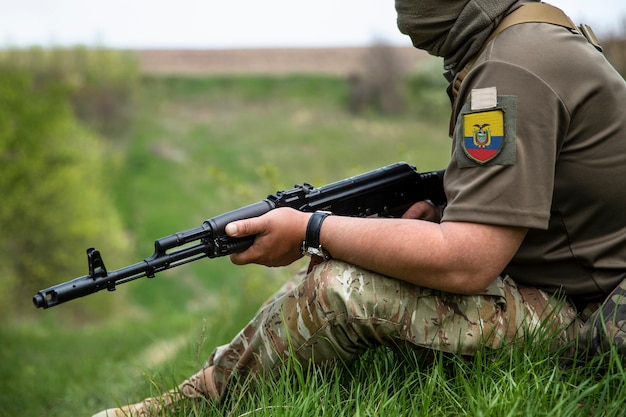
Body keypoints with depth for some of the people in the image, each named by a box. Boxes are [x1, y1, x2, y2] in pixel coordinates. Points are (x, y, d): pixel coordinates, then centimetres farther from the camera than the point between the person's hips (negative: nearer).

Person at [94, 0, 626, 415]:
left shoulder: (516, 69, -25)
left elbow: (465, 264, -30)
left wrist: (310, 230, -21)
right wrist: (436, 208, 2)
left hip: (572, 319, -10)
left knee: (341, 287, -21)